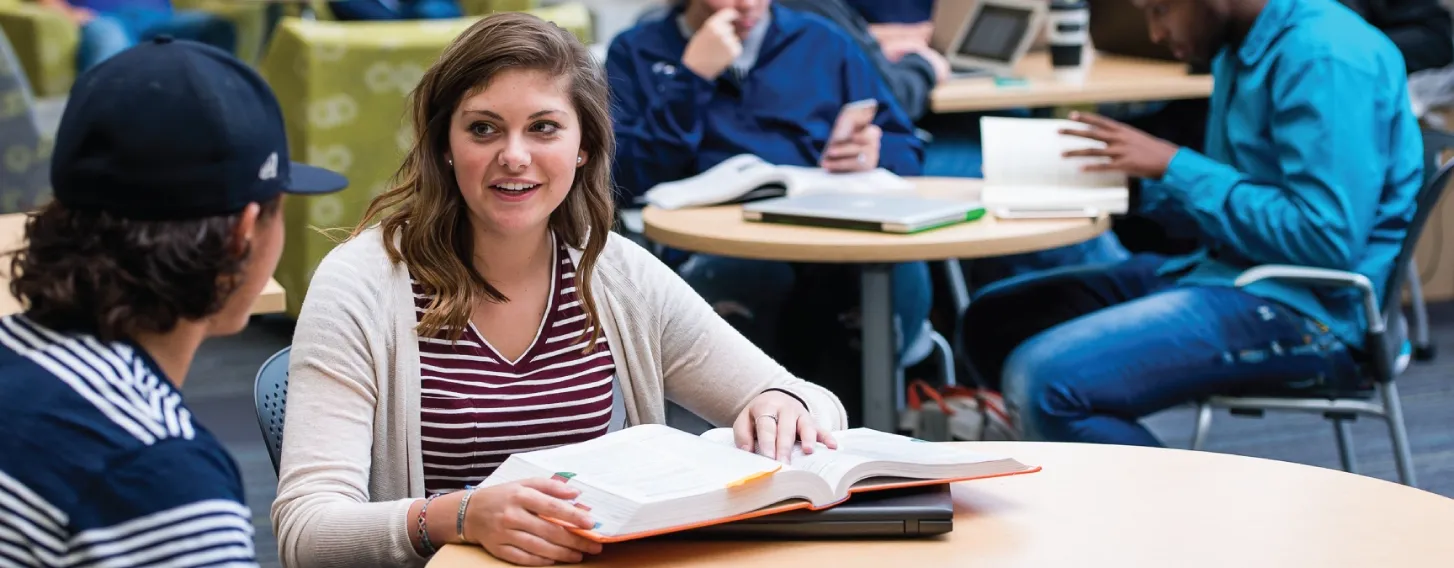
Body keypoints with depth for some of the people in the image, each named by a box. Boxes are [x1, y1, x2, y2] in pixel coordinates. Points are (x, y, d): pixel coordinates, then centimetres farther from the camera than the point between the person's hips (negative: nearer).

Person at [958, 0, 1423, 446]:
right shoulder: (1242, 47, 12)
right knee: (995, 321, 9)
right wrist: (1135, 176, 4)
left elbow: (1328, 237, -23)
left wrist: (1174, 167, -17)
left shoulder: (1325, 58, -18)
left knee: (1048, 382, -25)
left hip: (1304, 309, -10)